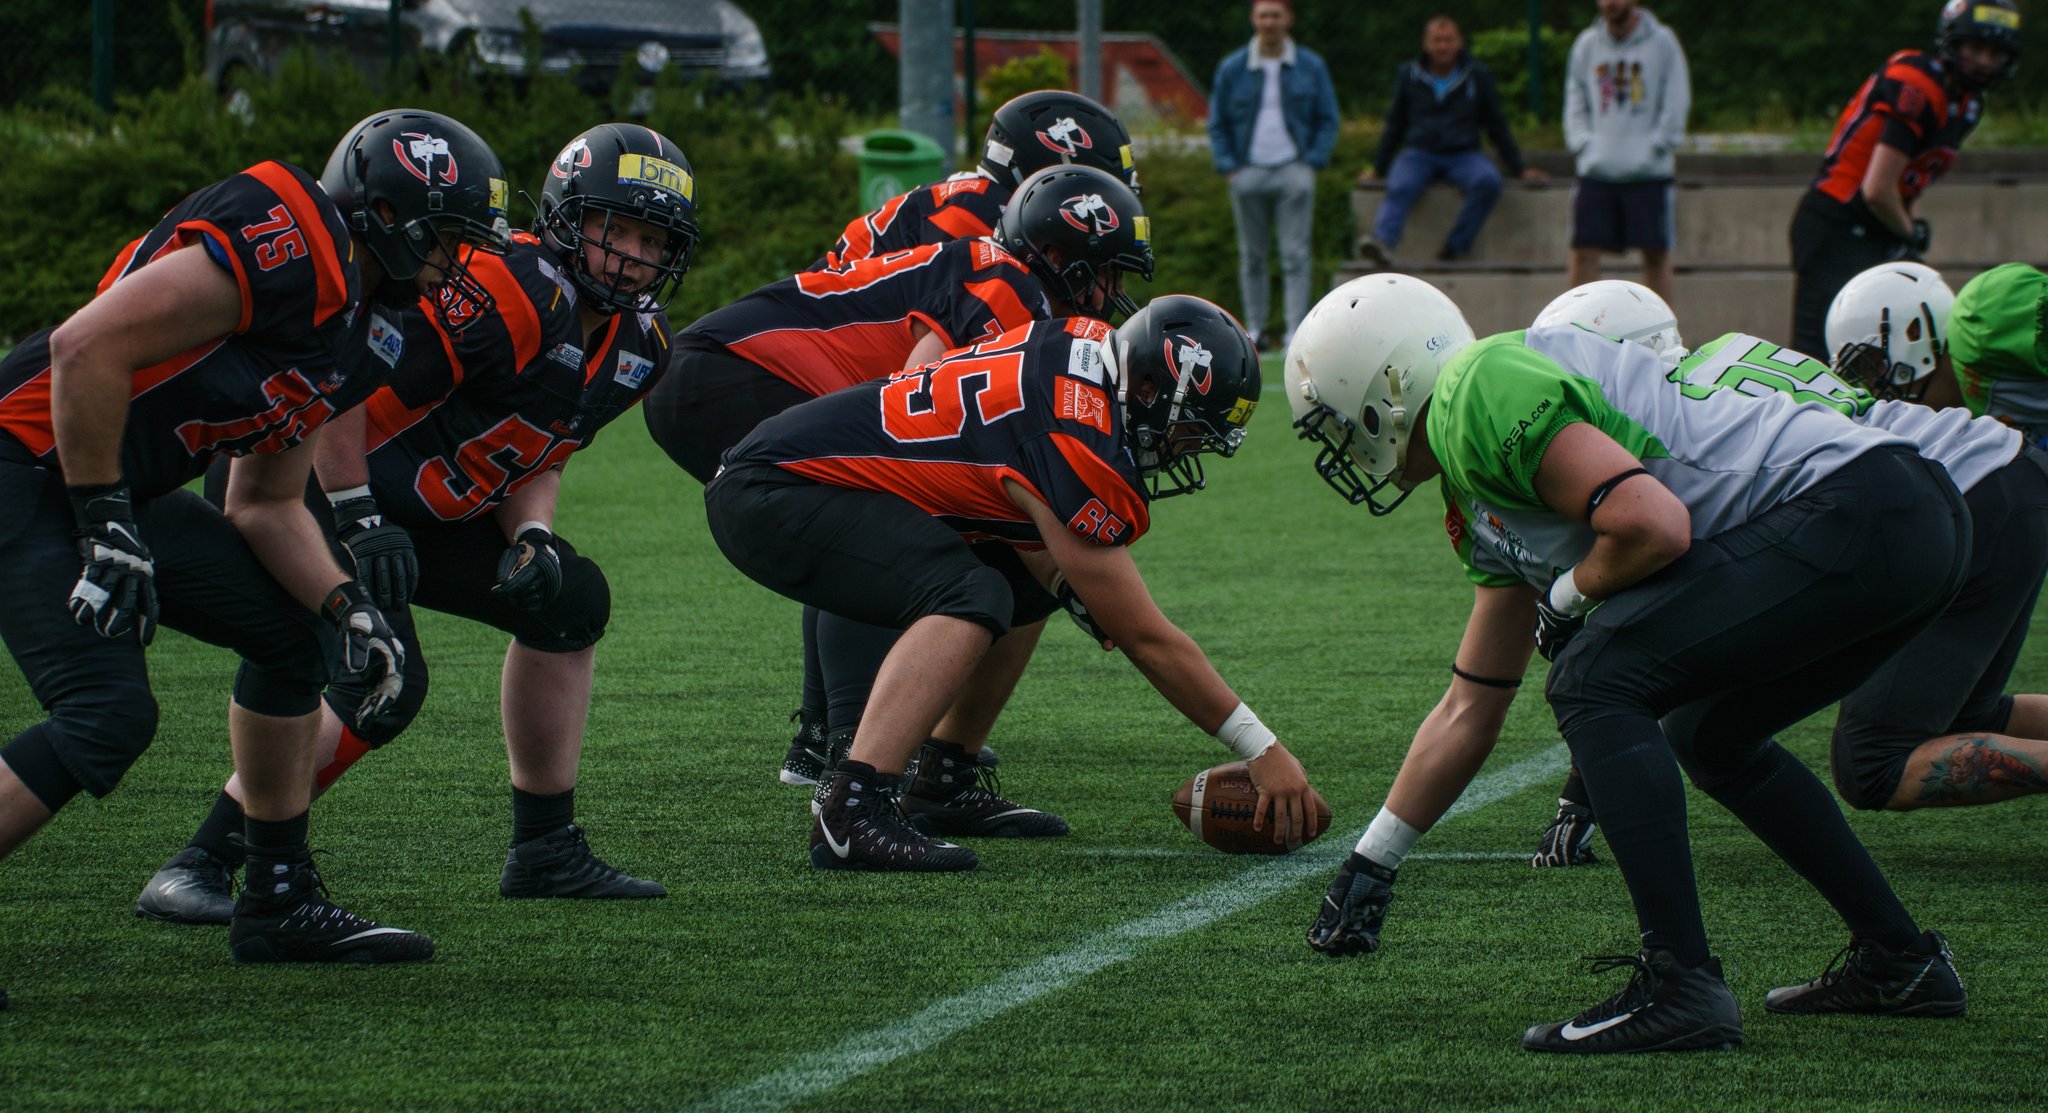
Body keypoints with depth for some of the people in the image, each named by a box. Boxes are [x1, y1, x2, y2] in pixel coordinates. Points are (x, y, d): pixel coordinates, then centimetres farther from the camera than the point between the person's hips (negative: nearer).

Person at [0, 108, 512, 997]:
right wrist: (106, 531, -21)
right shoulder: (283, 242, -21)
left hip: (112, 486, 10)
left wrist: (347, 607, -1)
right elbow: (87, 348, -27)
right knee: (108, 715, -21)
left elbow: (265, 504, 16)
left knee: (293, 634, 13)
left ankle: (281, 902, 21)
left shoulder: (351, 325, 11)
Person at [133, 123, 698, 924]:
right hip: (313, 488, -10)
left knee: (567, 600, 9)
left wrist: (531, 537, -7)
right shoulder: (507, 296, -26)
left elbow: (531, 453, 14)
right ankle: (197, 868, -19)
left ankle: (546, 852, 18)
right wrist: (360, 522, -25)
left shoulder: (637, 346, 4)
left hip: (419, 512, 10)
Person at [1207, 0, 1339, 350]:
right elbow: (1217, 124, 11)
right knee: (1252, 256, 3)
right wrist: (1228, 167, -1)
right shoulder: (1232, 69, 7)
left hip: (1294, 173, -1)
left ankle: (1295, 330, -9)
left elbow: (1327, 120, 10)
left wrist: (1313, 161, -4)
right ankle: (1256, 328, 9)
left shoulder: (1311, 67, 7)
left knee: (1295, 255, -7)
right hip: (1248, 173, 1)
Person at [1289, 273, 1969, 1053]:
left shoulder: (1482, 396, -8)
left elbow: (1654, 525, -18)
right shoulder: (1483, 510, 24)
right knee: (1709, 735, 27)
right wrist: (1370, 865, 38)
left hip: (1850, 512, -11)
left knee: (1596, 682, -12)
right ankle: (1899, 961, 29)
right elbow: (1470, 711, 32)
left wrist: (1566, 598, 2)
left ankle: (1681, 986, -16)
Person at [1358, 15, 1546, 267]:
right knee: (1399, 187, -33)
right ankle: (1381, 243, -56)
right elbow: (1395, 125, 17)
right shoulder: (1408, 76, 10)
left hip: (1463, 154, 0)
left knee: (1488, 181, -33)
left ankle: (1457, 245, -27)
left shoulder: (1478, 76, 8)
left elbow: (1497, 126, 13)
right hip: (1419, 153, 0)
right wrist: (1378, 168, 13)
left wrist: (1518, 169, 11)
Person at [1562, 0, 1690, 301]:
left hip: (1648, 172, -2)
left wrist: (1654, 147, -7)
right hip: (1596, 170, 2)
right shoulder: (1586, 43, 10)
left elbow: (1676, 101, 1)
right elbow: (1575, 100, 14)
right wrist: (1582, 143, -1)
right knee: (1583, 250, -4)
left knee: (1656, 254, 2)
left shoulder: (1662, 42, 1)